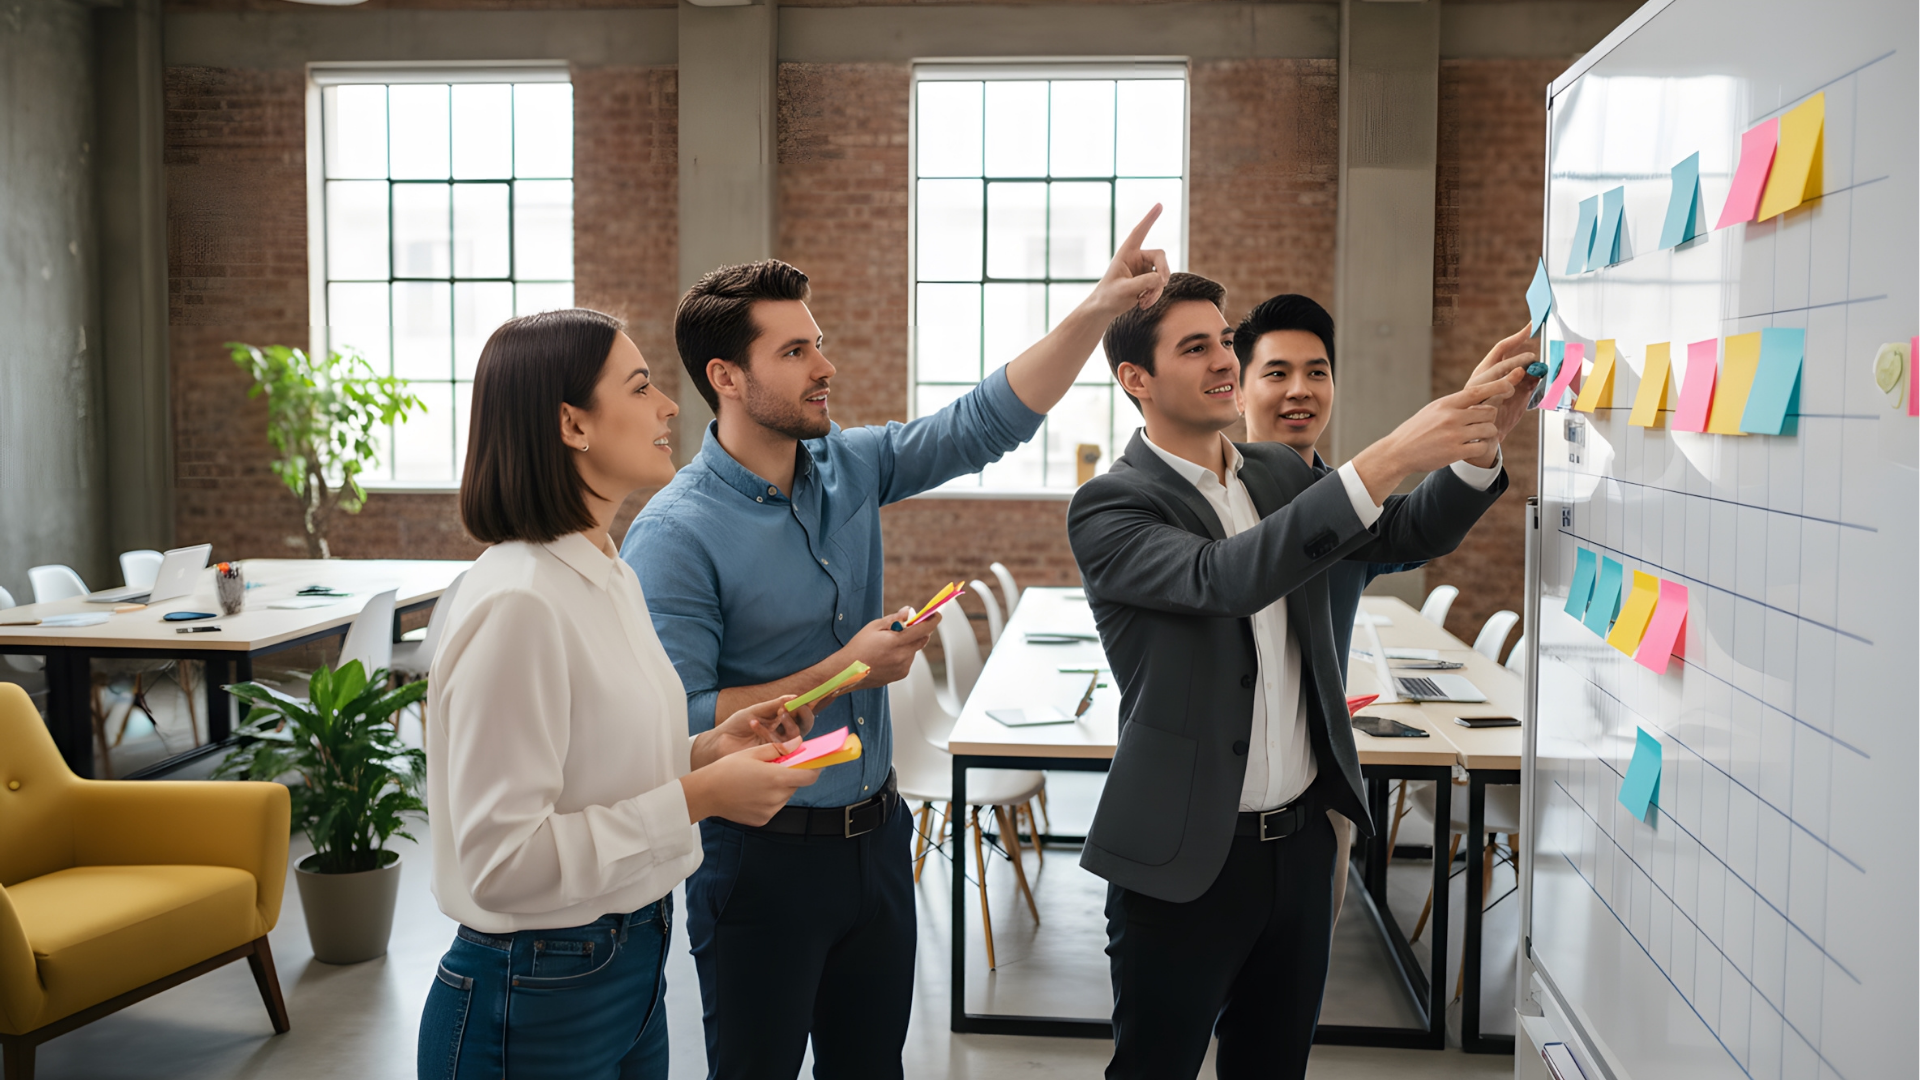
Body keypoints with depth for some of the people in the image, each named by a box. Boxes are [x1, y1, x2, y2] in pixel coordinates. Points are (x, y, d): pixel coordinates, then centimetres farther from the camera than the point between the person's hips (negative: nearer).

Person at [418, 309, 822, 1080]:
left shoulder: (611, 576, 6)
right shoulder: (517, 603, -23)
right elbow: (502, 863, -24)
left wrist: (706, 752, -1)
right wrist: (696, 798, -23)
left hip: (633, 962, 9)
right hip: (538, 1000, -9)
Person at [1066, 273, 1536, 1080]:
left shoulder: (1281, 475, 8)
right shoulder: (1109, 506, -14)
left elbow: (1409, 535, 2)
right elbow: (1225, 578, -31)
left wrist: (1478, 443, -18)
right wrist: (1386, 460, -36)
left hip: (1301, 836, 6)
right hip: (1188, 855, -6)